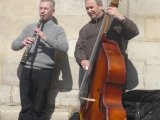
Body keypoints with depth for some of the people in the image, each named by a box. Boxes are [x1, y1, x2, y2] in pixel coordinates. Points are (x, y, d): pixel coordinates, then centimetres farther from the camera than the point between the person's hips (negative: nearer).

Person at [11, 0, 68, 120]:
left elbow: (64, 47, -13)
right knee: (26, 107, 7)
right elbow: (14, 45, 10)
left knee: (38, 109, 5)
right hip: (26, 70, 3)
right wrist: (22, 43, -12)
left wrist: (45, 37, -22)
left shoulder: (58, 29, 4)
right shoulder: (30, 27, 15)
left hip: (44, 72, -3)